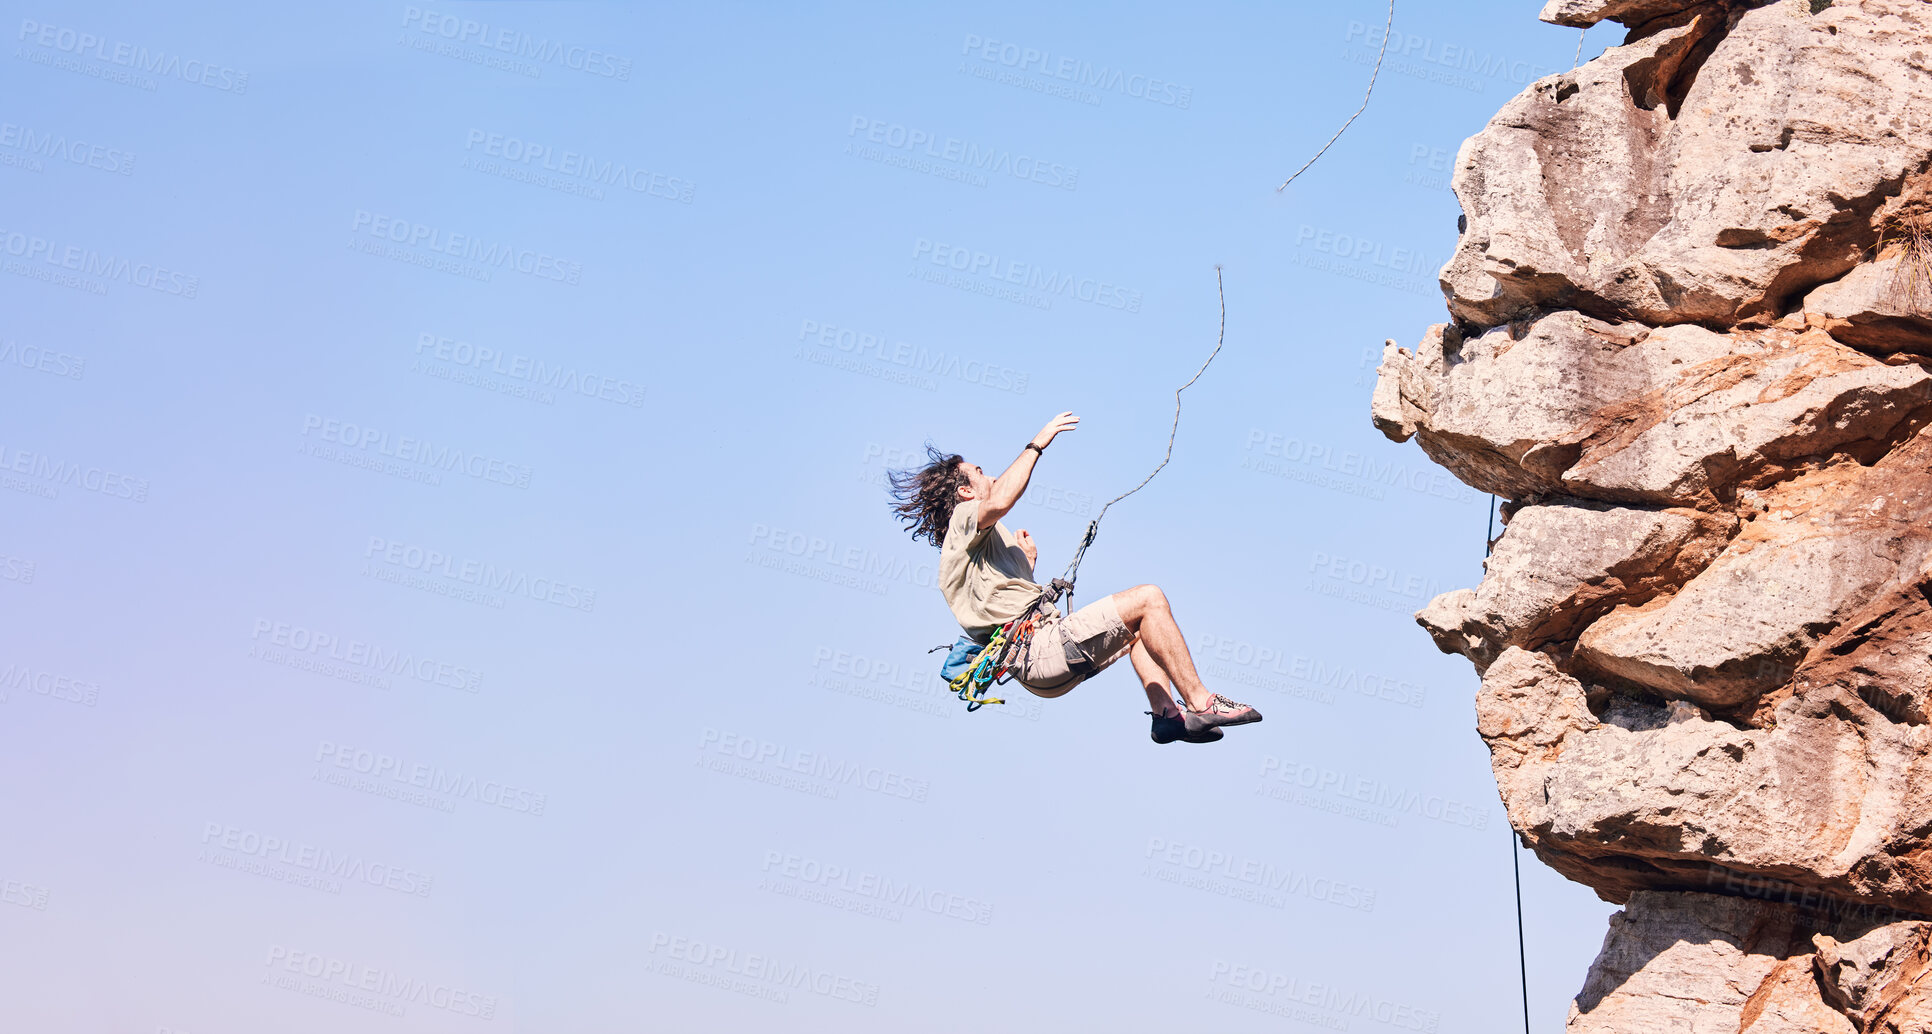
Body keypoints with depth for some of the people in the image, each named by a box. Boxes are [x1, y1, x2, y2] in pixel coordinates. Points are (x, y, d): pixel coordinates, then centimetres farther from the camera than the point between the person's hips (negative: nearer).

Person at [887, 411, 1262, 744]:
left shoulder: (965, 553, 30)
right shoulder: (964, 519, 0)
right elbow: (998, 502, -25)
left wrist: (1027, 564, 33)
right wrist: (1036, 445, -16)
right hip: (1041, 650, -10)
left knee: (1139, 627, 25)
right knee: (1148, 598, -13)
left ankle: (1166, 712, 6)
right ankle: (1199, 703, -16)